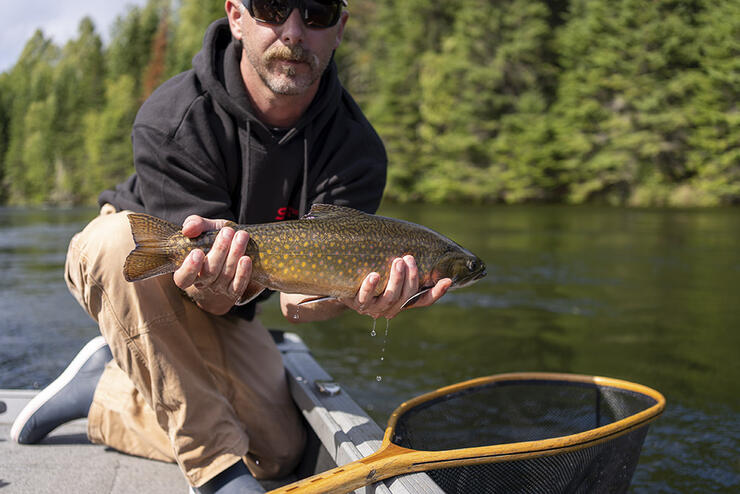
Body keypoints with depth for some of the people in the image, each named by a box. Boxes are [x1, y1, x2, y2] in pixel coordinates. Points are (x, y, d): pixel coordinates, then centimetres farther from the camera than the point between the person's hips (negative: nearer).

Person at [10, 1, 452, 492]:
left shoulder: (356, 146, -22)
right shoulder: (172, 118, -31)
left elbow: (298, 295, -28)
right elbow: (213, 300, -32)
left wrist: (353, 293, -51)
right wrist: (214, 289, -57)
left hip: (222, 306, 4)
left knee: (277, 453, -1)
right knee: (126, 239, -40)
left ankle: (103, 391, 12)